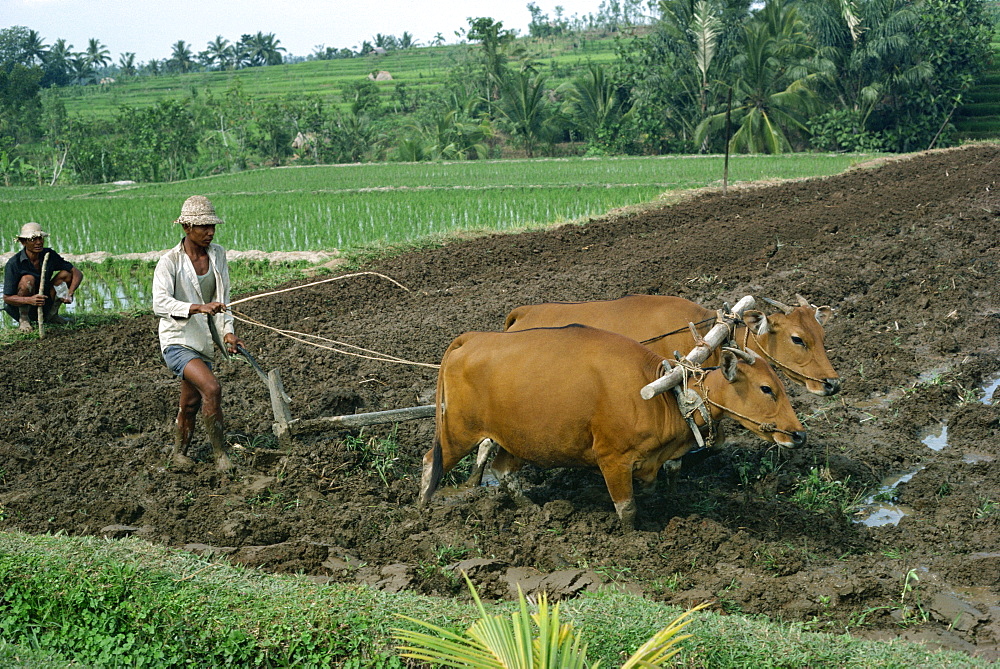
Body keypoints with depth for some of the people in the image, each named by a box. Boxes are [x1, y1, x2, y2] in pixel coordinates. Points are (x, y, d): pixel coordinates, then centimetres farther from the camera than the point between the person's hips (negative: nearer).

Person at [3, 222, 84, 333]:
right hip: (18, 306, -5)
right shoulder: (13, 264, -22)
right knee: (28, 279, -32)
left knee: (66, 274, -9)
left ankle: (52, 315, 1)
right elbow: (7, 298, -23)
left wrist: (69, 293, -28)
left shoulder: (49, 255, -9)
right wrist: (29, 300, -42)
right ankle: (23, 320, -17)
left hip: (43, 304, 5)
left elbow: (77, 273, -8)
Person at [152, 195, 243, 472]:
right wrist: (198, 307, -37)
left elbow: (223, 298, 11)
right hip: (177, 342, -7)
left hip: (204, 342, 7)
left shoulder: (218, 254, 4)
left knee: (191, 403, 15)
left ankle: (179, 453, 36)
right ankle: (220, 454, -14)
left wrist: (228, 331, -2)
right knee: (212, 388, -24)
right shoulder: (170, 262, -15)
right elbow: (160, 303, -25)